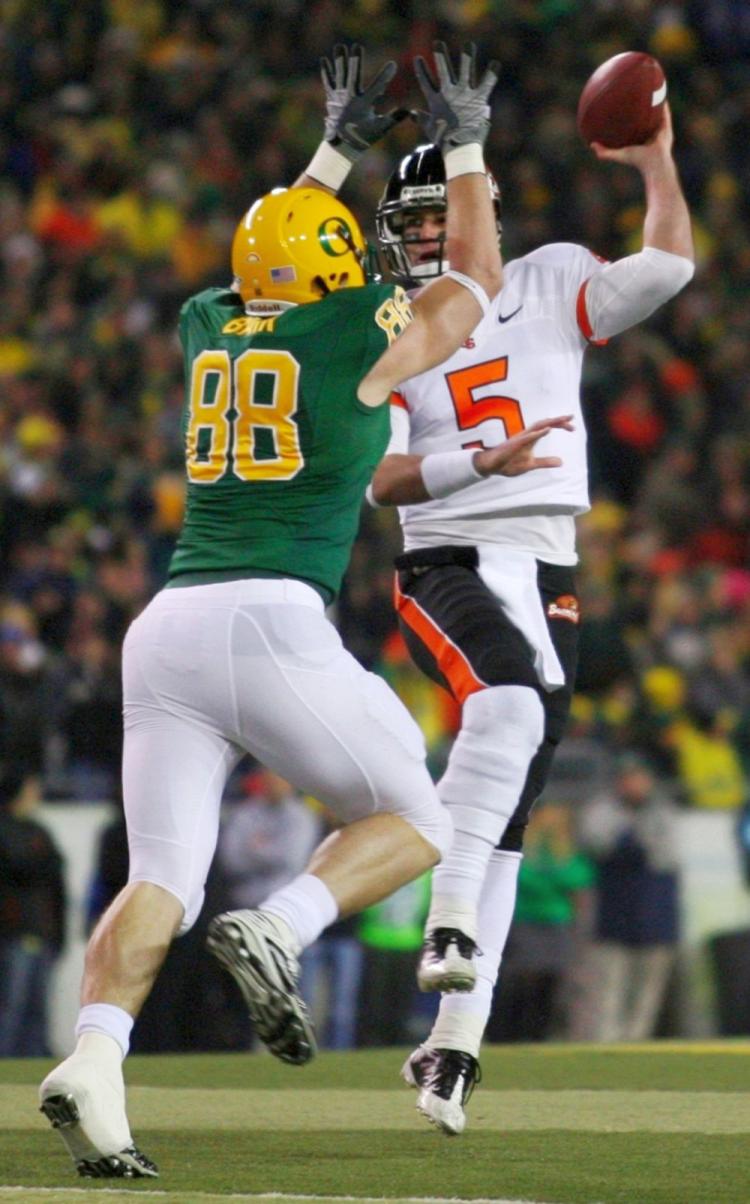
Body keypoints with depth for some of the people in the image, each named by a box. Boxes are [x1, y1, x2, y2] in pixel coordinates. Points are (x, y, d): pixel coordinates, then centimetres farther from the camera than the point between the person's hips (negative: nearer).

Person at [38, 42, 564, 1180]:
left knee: (161, 879, 0)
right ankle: (280, 928, -16)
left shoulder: (206, 327, 19)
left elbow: (268, 272, 44)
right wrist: (465, 148, 37)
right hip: (271, 620, -5)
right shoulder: (362, 341, 5)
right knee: (412, 822, 11)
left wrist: (338, 148, 51)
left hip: (166, 628, 5)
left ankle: (94, 1059, -25)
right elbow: (476, 278, 24)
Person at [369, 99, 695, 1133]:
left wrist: (656, 162, -5)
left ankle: (454, 1040, 6)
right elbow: (381, 481, -3)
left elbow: (668, 267, -2)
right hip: (445, 568, -2)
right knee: (508, 701, -35)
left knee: (503, 814, 2)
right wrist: (480, 459, -18)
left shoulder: (552, 284, 11)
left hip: (545, 577, 2)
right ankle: (450, 924, -37)